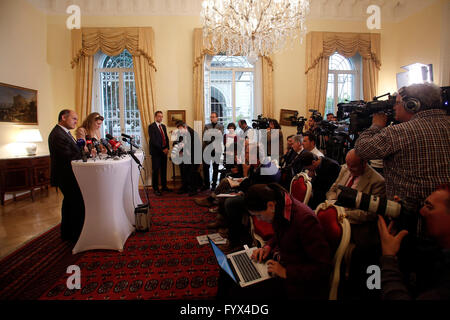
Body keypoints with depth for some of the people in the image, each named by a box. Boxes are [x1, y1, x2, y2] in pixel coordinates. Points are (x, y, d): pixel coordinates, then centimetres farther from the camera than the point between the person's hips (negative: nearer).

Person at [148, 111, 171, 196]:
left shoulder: (163, 126, 16)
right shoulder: (151, 126, -6)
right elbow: (153, 140, -14)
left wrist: (167, 148, 0)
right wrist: (162, 149, -15)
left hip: (164, 151, 7)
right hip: (156, 152, -6)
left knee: (164, 170, 12)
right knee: (156, 171, -1)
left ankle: (164, 186, 23)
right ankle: (156, 189, 8)